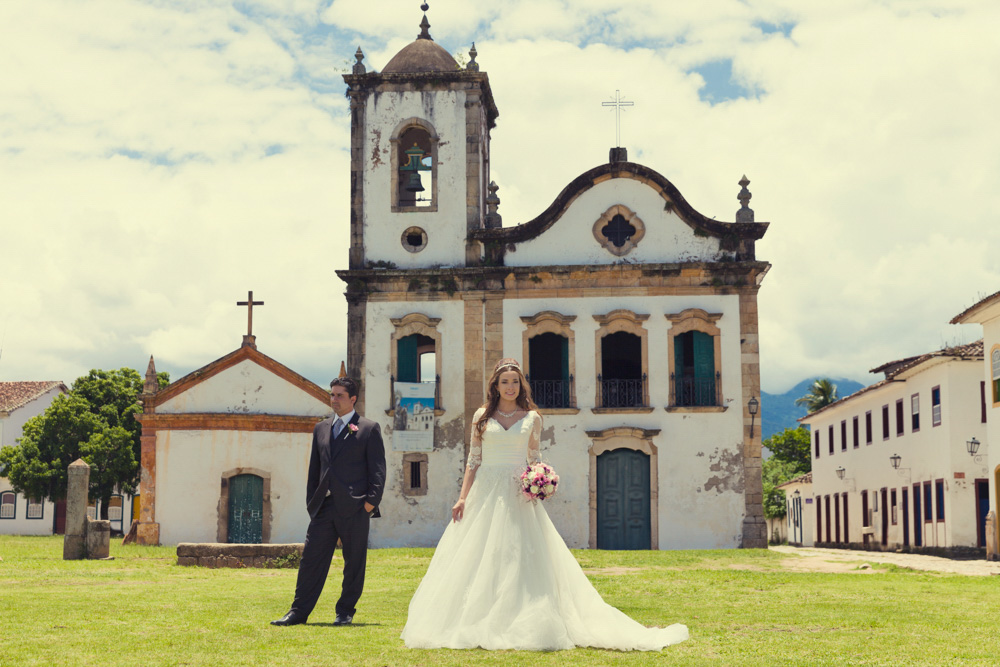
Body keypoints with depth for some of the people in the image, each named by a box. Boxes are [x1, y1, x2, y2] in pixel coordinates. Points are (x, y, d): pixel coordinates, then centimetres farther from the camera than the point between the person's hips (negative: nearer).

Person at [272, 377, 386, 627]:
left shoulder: (369, 428, 2)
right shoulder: (321, 428, 17)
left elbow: (378, 469, -1)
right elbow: (314, 468, 19)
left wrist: (372, 501, -10)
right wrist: (311, 501, 12)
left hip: (354, 507, -4)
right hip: (324, 507, 4)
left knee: (354, 563, 3)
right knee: (311, 558, 3)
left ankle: (345, 612, 15)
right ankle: (299, 611, 8)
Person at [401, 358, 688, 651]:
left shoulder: (532, 418, 7)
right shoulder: (482, 416, 7)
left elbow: (534, 460, 11)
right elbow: (473, 460, 8)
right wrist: (463, 497, 2)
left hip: (517, 495, -1)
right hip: (485, 493, 1)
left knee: (521, 559, -5)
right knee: (479, 564, 1)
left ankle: (522, 626, 0)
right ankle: (477, 626, 7)